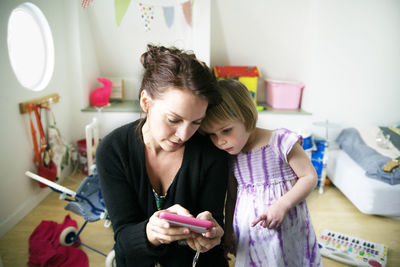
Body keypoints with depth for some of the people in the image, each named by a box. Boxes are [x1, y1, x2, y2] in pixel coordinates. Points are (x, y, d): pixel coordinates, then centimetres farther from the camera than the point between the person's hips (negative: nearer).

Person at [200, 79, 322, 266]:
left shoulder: (281, 142, -16)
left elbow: (309, 177, -11)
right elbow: (232, 197, 8)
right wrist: (227, 232, 14)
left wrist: (282, 205, -23)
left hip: (288, 228, -3)